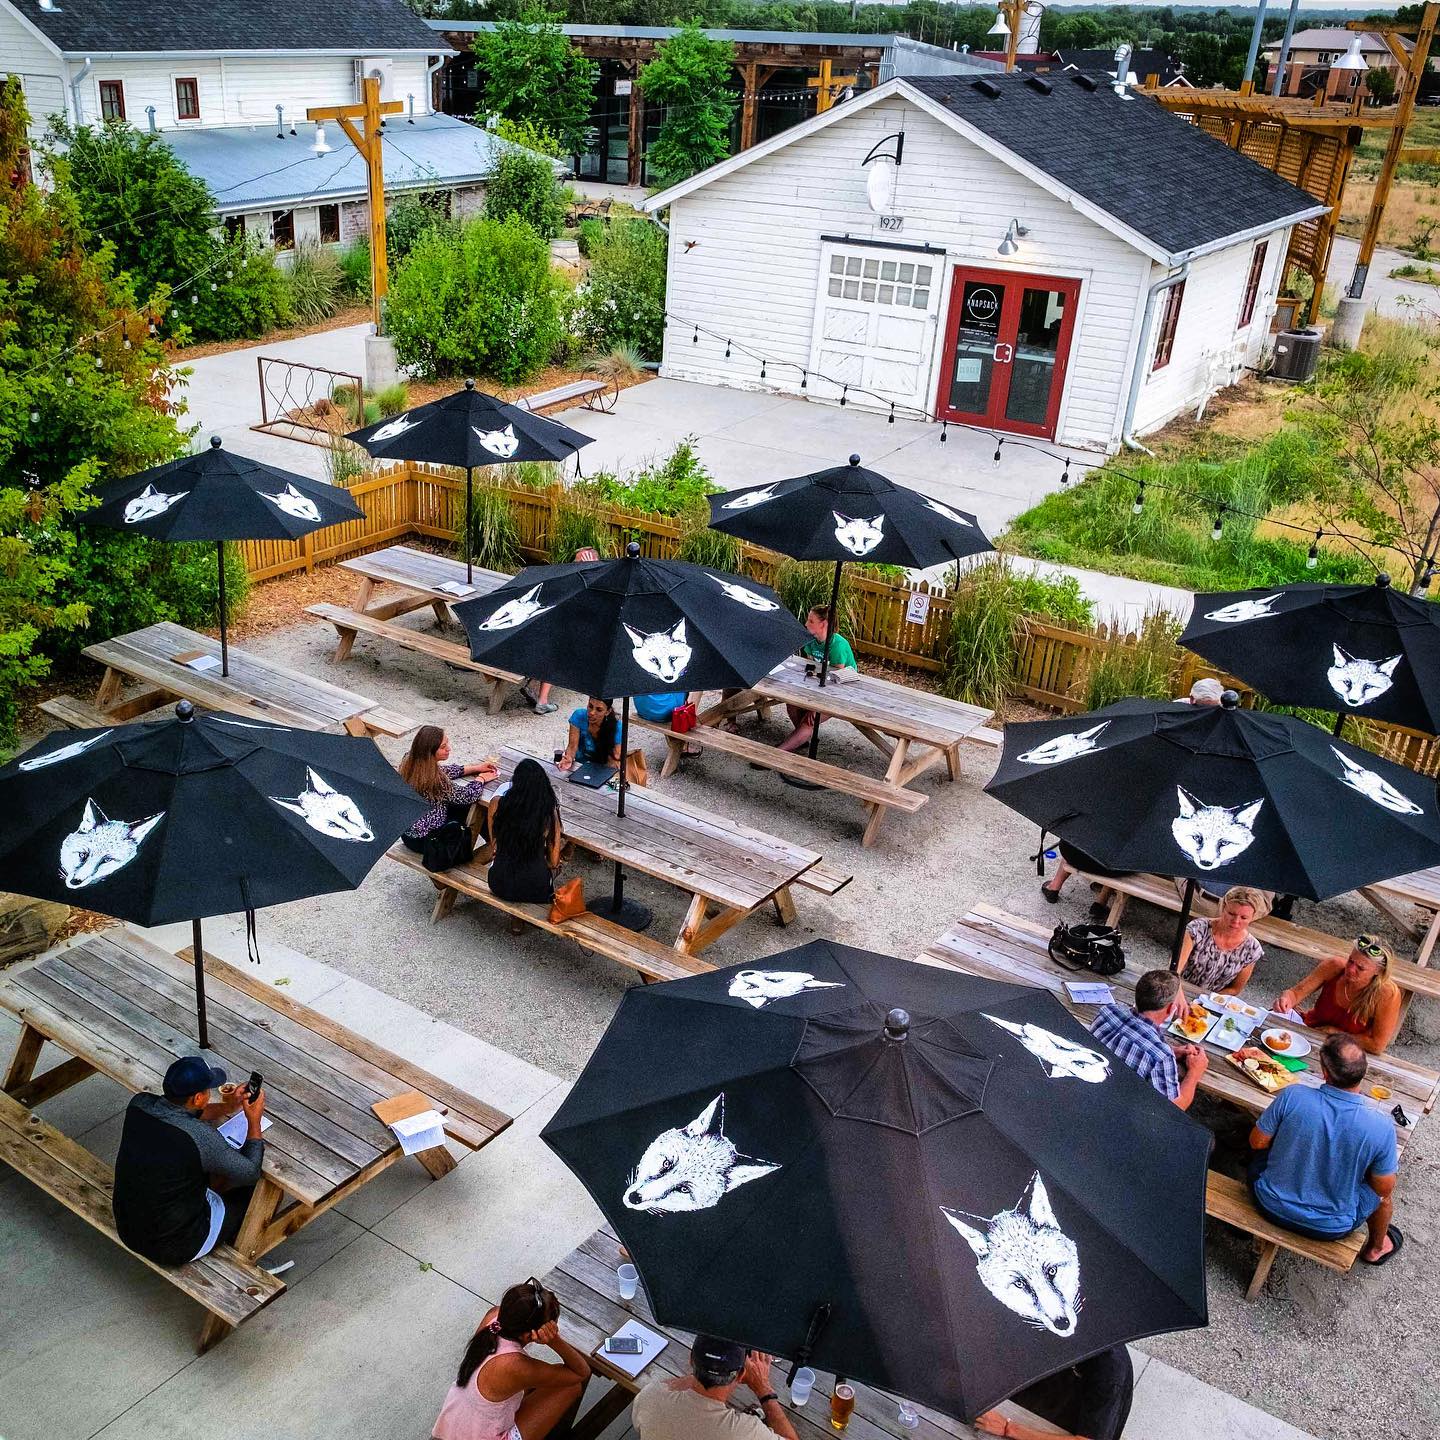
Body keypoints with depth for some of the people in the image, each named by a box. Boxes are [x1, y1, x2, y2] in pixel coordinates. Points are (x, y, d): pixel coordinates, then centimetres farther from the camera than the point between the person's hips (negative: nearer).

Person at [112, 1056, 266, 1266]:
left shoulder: (139, 1105, -13)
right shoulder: (201, 1137, -31)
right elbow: (250, 1173, -13)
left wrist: (227, 1107, 5)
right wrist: (254, 1121, -3)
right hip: (175, 1248, -6)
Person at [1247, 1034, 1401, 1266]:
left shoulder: (1292, 1096, -25)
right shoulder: (1381, 1127, -25)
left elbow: (1257, 1142, -9)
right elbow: (1384, 1189, -10)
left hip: (1271, 1205, 0)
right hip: (1329, 1227, 0)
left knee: (1262, 1150, 28)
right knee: (1382, 1188, 28)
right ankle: (1376, 1248, 51)